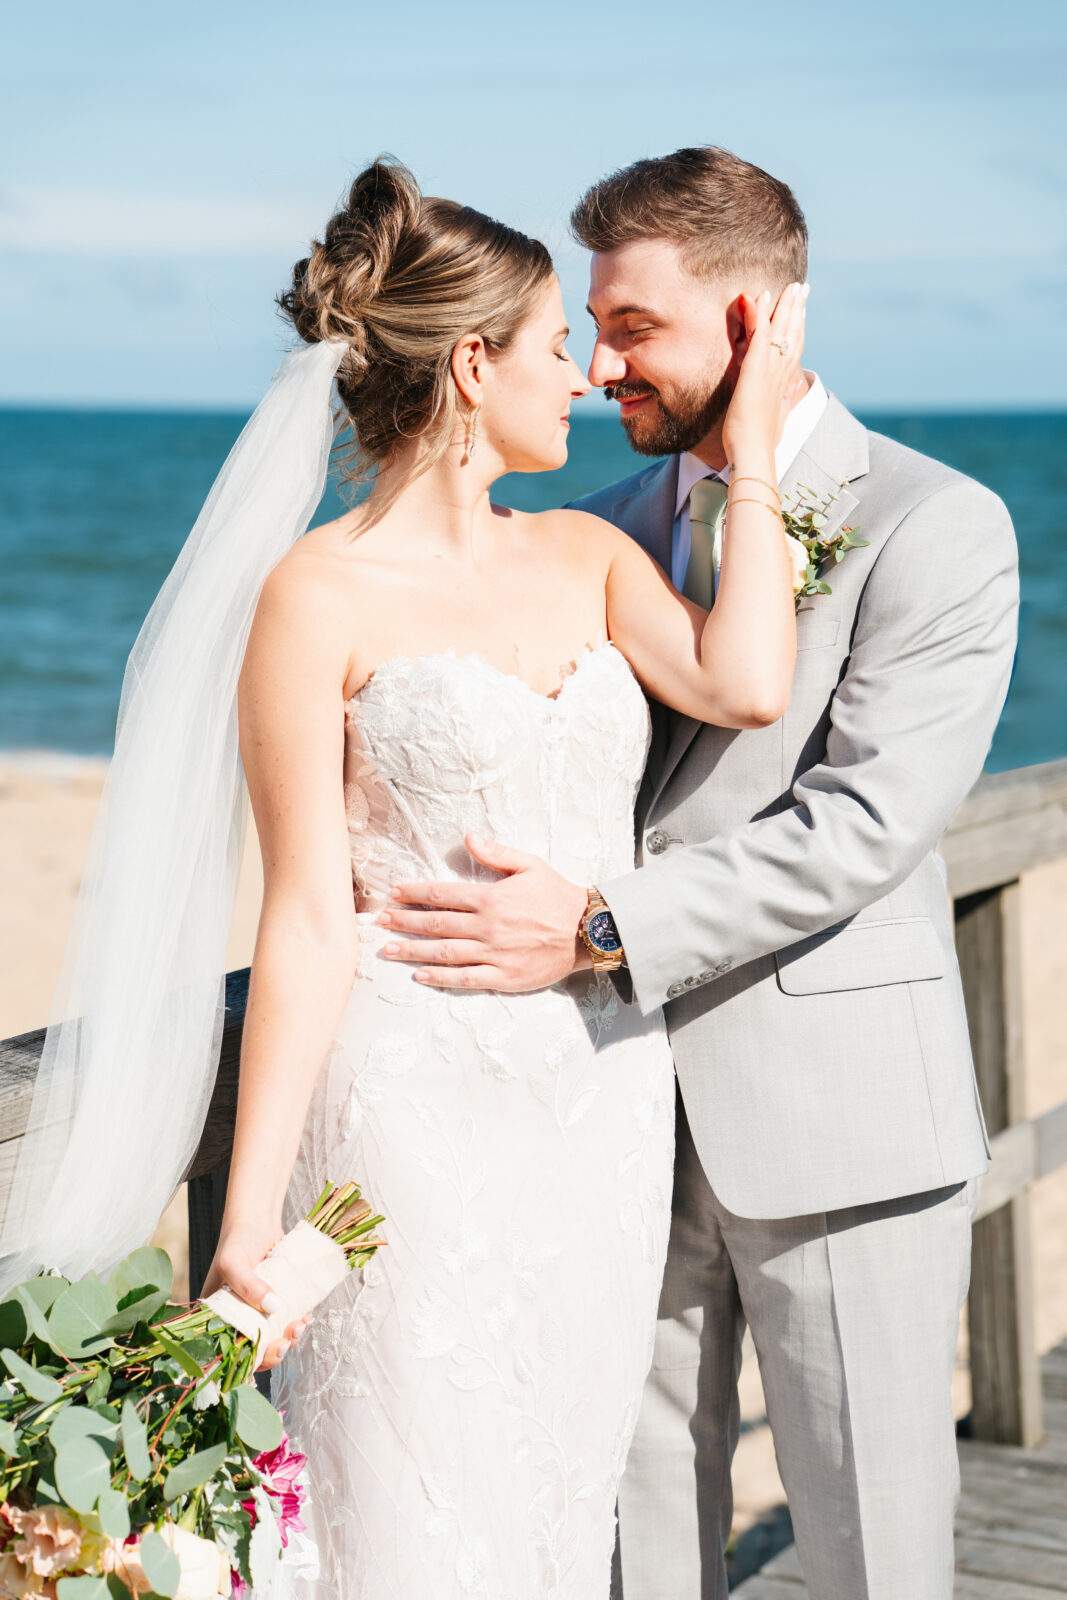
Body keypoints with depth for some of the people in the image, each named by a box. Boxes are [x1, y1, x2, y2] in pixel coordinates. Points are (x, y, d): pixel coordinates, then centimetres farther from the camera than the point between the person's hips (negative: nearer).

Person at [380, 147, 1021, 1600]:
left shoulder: (936, 525, -8)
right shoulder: (619, 523, 12)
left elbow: (868, 821, -18)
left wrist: (602, 928, -25)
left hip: (837, 1118, -5)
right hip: (636, 1112, 5)